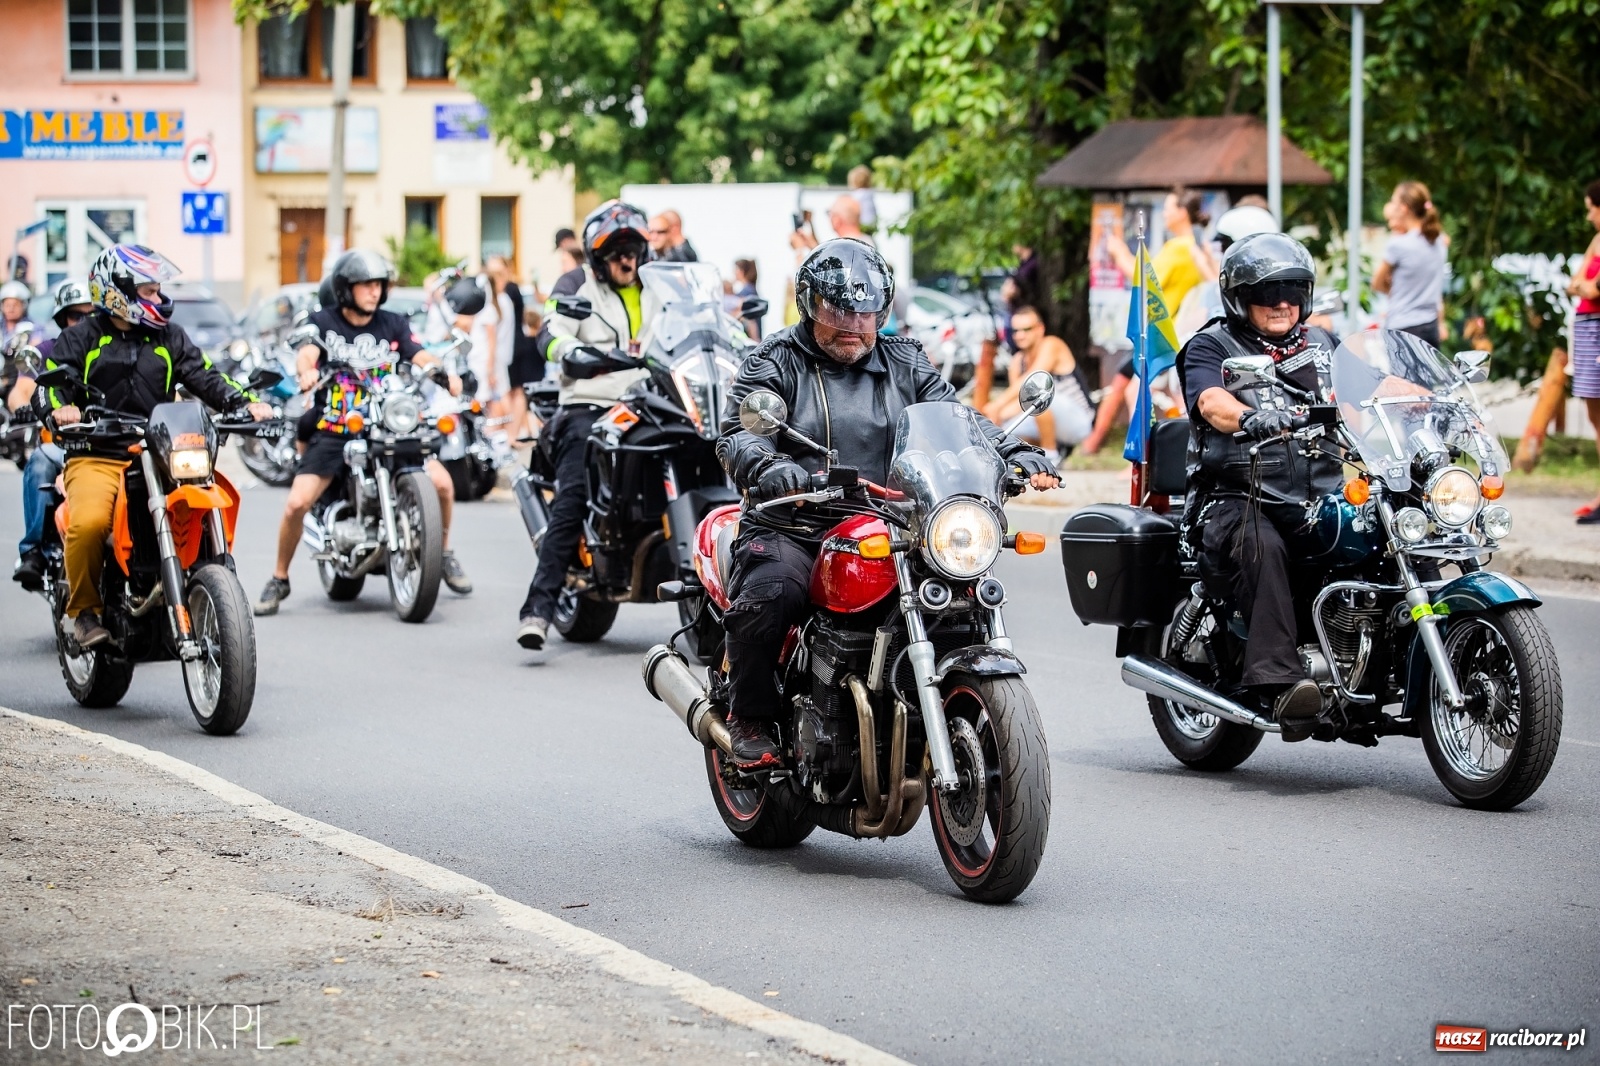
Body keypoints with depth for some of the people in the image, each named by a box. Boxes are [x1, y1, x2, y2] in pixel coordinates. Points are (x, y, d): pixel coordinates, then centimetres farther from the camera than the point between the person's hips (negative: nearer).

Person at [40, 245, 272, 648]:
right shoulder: (81, 338, 9)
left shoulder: (169, 338, 18)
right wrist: (58, 409, -24)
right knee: (89, 522, -32)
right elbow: (49, 383, -1)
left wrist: (246, 402, -7)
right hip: (96, 458, -3)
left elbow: (205, 378, 11)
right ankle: (84, 609, -10)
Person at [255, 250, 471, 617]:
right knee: (296, 504, -17)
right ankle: (279, 579, 6)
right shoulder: (322, 321, 3)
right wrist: (307, 371, -40)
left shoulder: (393, 325, 8)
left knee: (441, 482, -16)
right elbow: (306, 353, -15)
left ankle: (445, 555, 10)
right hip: (332, 432, -2)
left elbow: (421, 357, -5)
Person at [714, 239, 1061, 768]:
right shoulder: (775, 362, 6)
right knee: (770, 593, -34)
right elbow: (738, 435, -8)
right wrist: (768, 468, -31)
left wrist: (1019, 456, -7)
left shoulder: (905, 364, 19)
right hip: (790, 529, -3)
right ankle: (750, 717, -11)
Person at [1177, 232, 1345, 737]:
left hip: (1317, 500, 5)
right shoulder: (1211, 347, 7)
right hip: (1235, 499, -5)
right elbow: (1212, 402, -14)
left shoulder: (1322, 345, 23)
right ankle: (1278, 681, -47)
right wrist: (1251, 418, -37)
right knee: (1262, 547, -37)